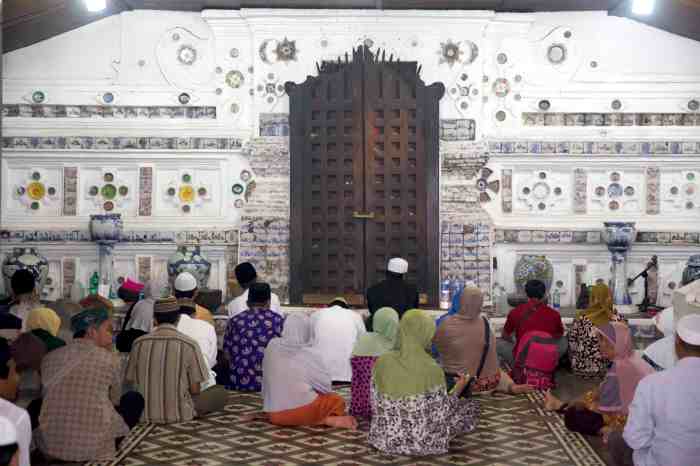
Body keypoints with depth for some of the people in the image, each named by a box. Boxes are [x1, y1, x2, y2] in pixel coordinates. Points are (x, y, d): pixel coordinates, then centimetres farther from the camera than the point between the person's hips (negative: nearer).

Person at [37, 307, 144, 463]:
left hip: (50, 446, 4)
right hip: (95, 448, -4)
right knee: (134, 398, 20)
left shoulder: (50, 357, 5)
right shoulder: (110, 359, -4)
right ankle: (109, 448, 14)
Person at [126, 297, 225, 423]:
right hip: (179, 415, -3)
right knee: (221, 394, 17)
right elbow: (195, 390, -11)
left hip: (145, 414, 3)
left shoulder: (138, 343, -6)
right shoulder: (189, 345, -15)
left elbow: (130, 382, 3)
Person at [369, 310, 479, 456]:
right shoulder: (432, 369, -22)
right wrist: (457, 390, 3)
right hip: (422, 442, -5)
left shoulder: (382, 362, -11)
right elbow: (440, 417, -14)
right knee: (472, 406, 15)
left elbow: (376, 407, -1)